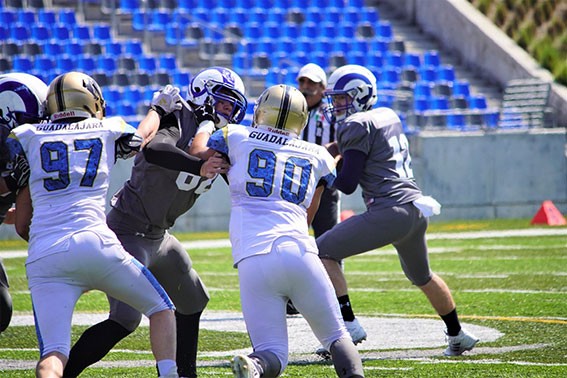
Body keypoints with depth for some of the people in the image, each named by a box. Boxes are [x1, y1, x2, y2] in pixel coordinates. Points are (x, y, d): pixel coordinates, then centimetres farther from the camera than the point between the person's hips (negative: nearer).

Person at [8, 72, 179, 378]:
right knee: (160, 308, 19)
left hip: (42, 257, 1)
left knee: (53, 353, -2)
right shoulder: (109, 130, 16)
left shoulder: (26, 137, 17)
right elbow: (142, 139, 41)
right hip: (93, 243, -1)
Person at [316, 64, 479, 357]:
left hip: (390, 210, -9)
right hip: (416, 208, 9)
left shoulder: (357, 125, -7)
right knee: (422, 277, 31)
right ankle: (457, 335, 42)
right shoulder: (388, 116, 18)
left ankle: (348, 324, -15)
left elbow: (347, 184, -8)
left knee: (323, 252, -7)